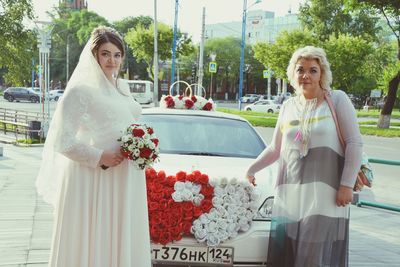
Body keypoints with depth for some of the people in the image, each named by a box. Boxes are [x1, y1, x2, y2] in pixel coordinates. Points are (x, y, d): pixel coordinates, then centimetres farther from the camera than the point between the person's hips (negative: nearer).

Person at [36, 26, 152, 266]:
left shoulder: (122, 89, 14)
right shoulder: (80, 90, -8)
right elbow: (62, 141, -13)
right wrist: (100, 157, -17)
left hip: (125, 181, 7)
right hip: (94, 180, -7)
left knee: (122, 241, 11)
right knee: (92, 241, -1)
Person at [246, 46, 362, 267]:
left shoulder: (337, 99, 0)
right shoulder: (288, 106, 13)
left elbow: (354, 143, -5)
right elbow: (275, 148, 23)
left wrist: (347, 184, -12)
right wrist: (251, 170, 22)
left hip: (325, 193, -5)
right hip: (290, 194, 5)